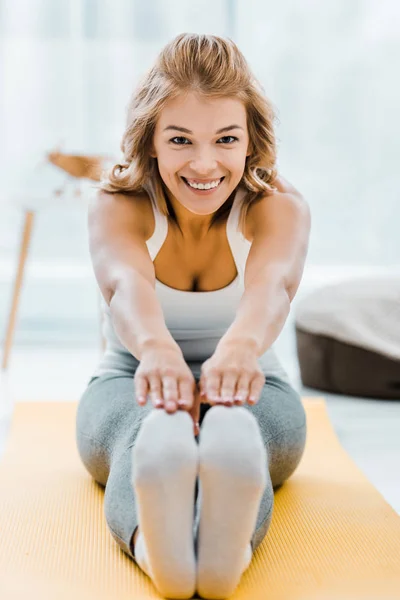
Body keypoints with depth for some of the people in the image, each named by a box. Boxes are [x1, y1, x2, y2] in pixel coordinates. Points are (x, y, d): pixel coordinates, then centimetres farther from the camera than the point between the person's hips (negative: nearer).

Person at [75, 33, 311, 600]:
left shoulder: (279, 207, -15)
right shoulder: (118, 206, -16)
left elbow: (273, 283, -40)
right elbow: (125, 283, -40)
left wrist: (240, 346, -65)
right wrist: (156, 348, -65)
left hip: (249, 385, 1)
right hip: (132, 382, 0)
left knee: (239, 431, -39)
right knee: (147, 436, -40)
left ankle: (231, 547, -69)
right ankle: (153, 546, -71)